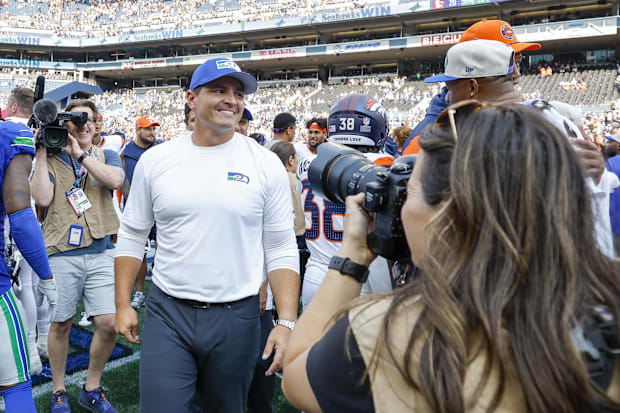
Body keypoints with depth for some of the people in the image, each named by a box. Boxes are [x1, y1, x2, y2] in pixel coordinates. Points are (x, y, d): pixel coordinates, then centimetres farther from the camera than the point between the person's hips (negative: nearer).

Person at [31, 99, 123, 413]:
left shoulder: (107, 156, 10)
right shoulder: (51, 160, 7)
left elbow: (115, 179, -12)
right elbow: (42, 198, -10)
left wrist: (80, 154, -13)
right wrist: (42, 154, -9)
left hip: (100, 251, 1)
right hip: (61, 253, -1)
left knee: (109, 323, -5)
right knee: (61, 325, 9)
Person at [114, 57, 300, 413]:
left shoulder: (266, 165, -5)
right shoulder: (155, 160, 0)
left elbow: (281, 250, -3)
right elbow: (133, 236, 9)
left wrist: (287, 322, -10)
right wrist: (123, 304, 5)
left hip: (237, 317, 0)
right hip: (167, 313, 1)